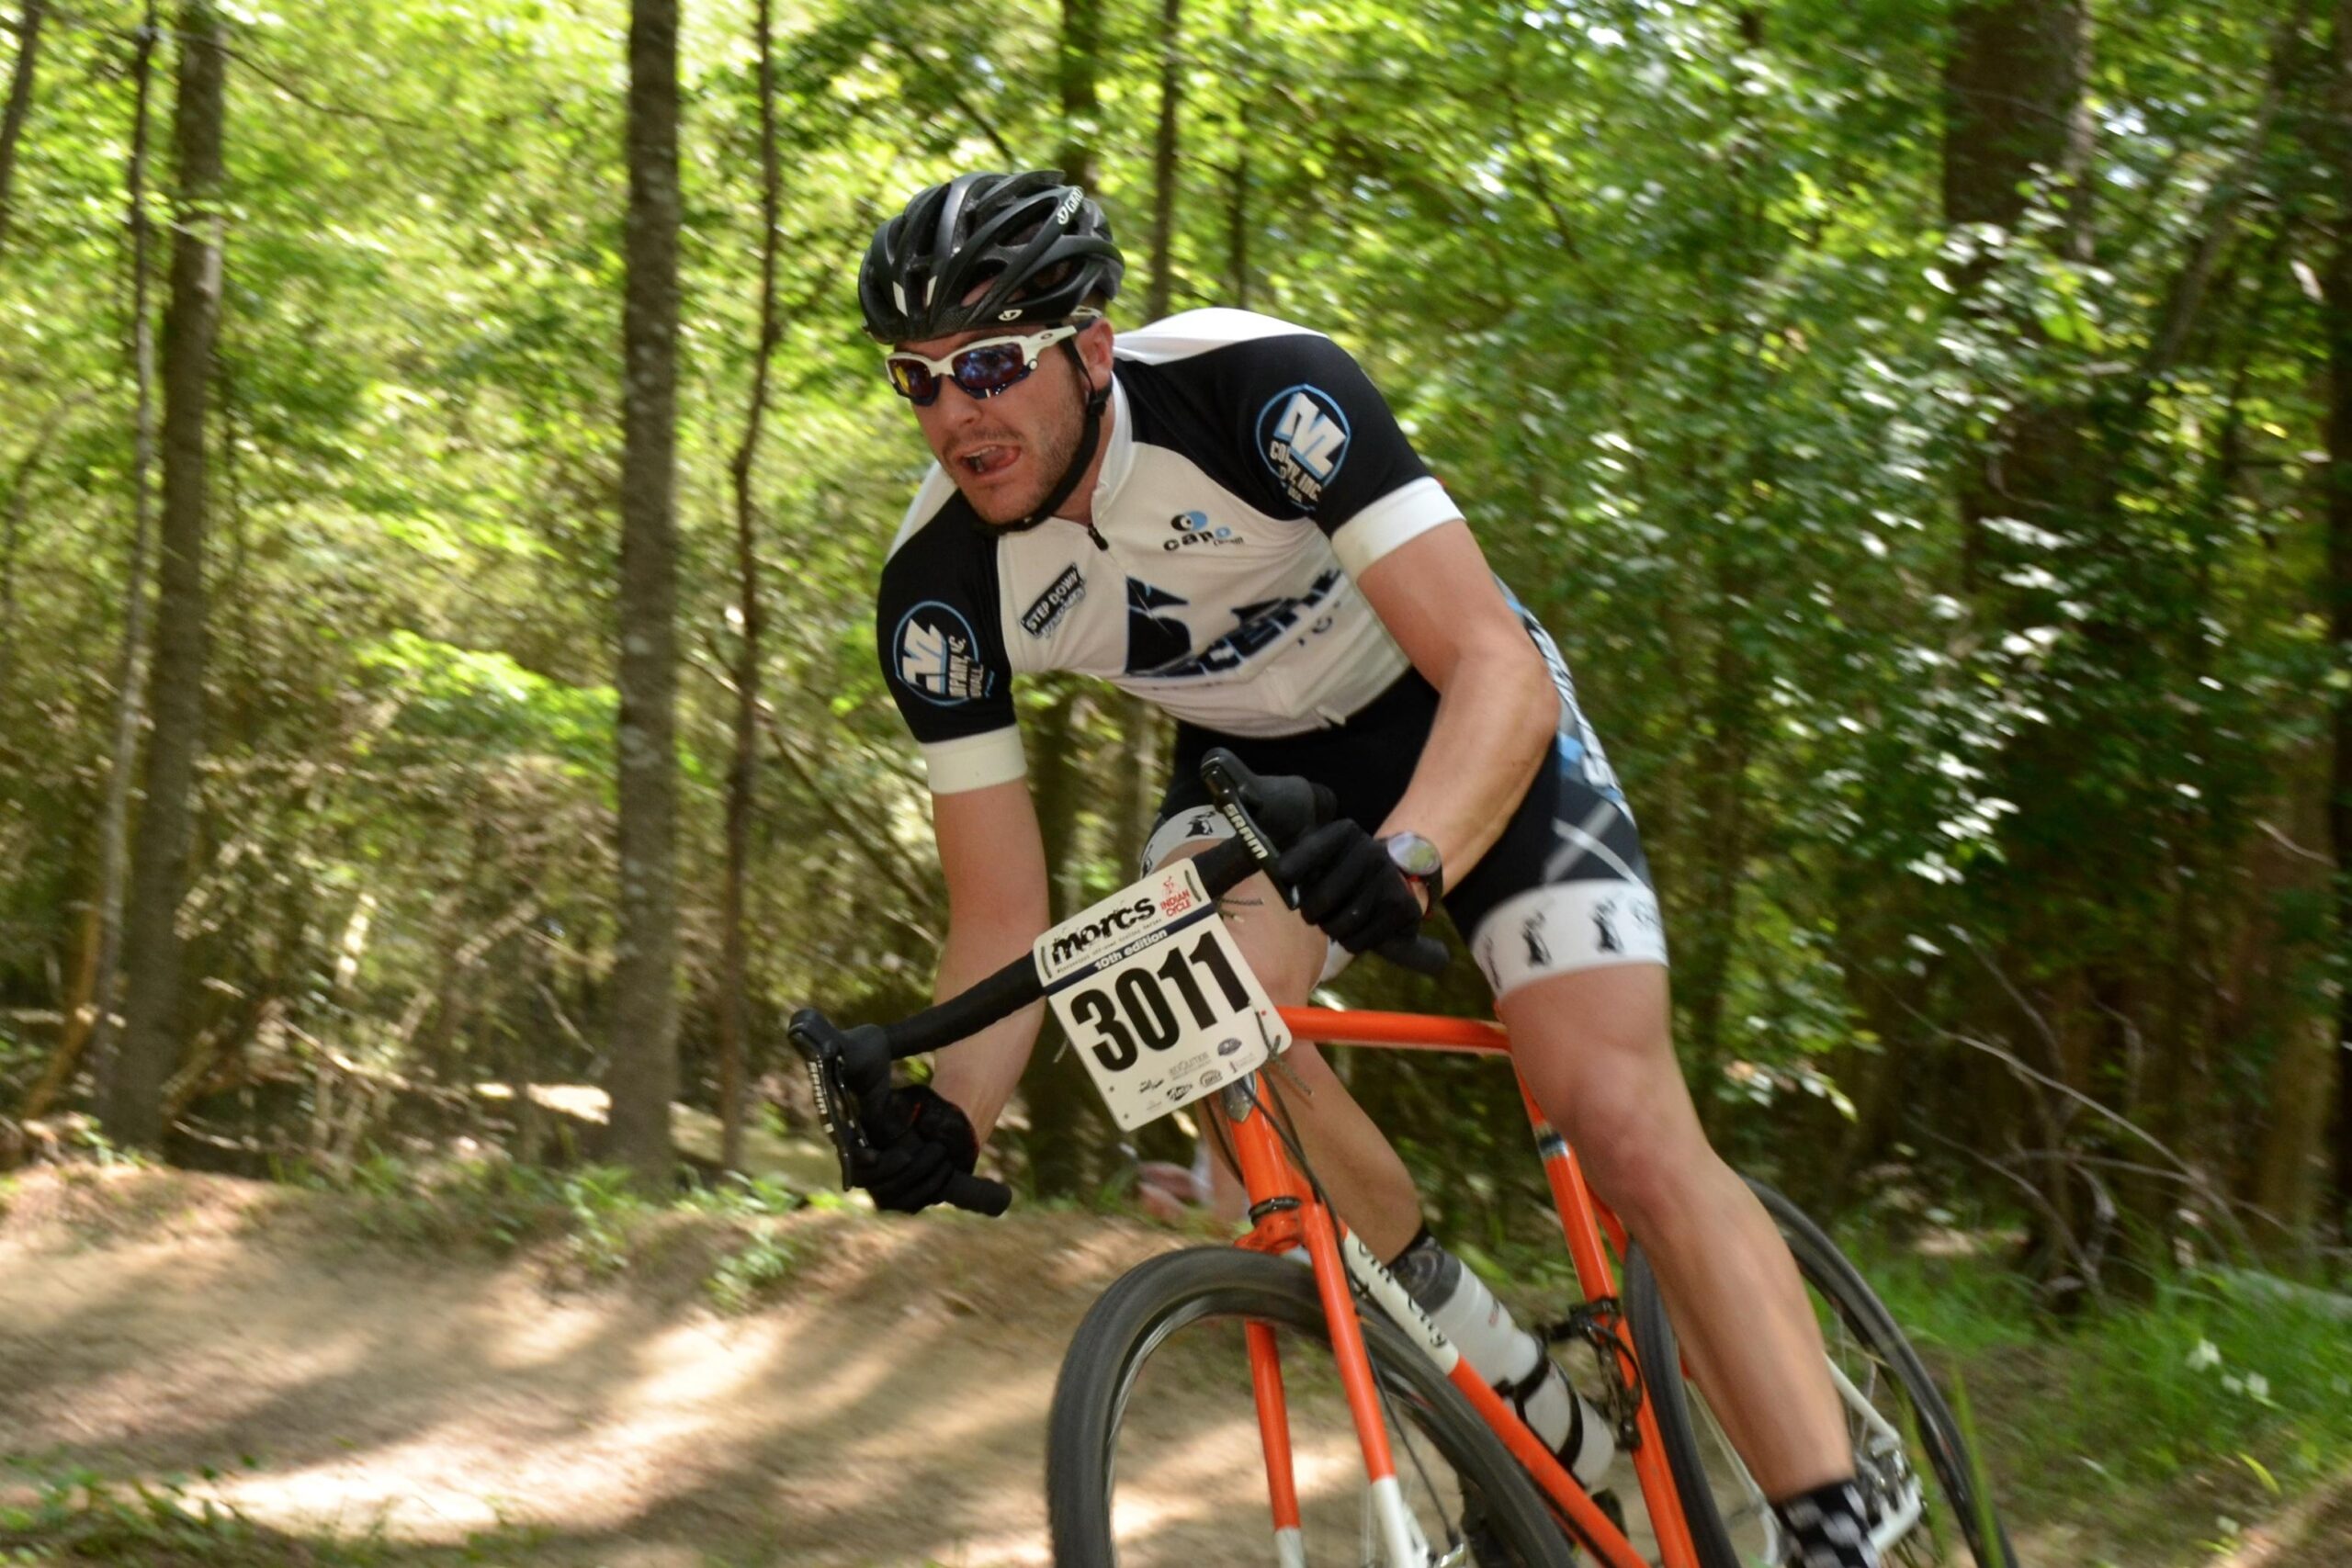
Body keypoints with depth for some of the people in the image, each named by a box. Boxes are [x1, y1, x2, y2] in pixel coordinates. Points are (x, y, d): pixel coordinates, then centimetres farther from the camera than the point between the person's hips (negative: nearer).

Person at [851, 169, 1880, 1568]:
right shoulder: (940, 587, -21)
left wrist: (1411, 850, -60)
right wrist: (948, 1109, -37)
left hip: (1465, 720, -3)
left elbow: (1499, 671, -40)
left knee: (1628, 1129, -20)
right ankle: (1523, 1406, -12)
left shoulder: (1254, 387, -33)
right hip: (1255, 758, 4)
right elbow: (1005, 924, -16)